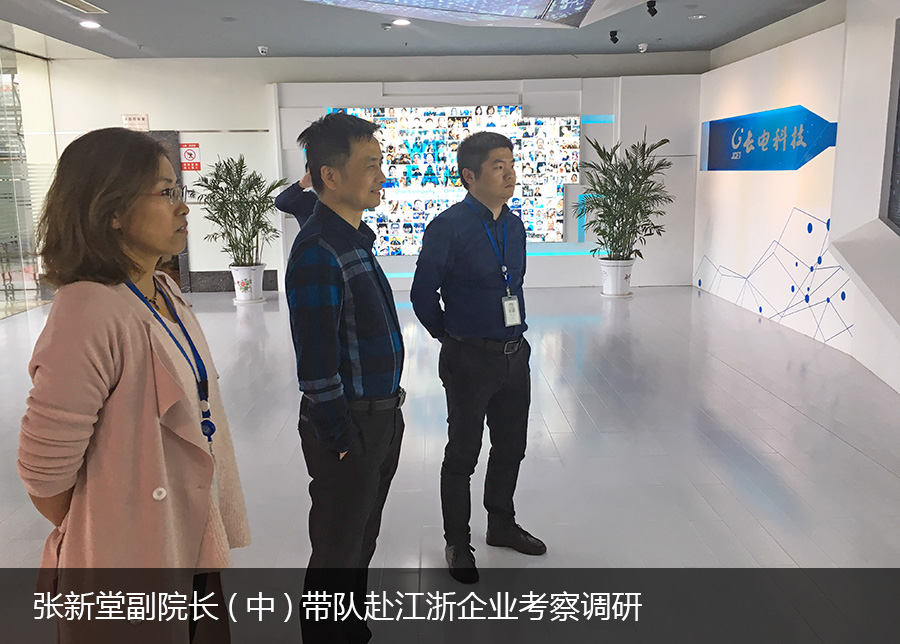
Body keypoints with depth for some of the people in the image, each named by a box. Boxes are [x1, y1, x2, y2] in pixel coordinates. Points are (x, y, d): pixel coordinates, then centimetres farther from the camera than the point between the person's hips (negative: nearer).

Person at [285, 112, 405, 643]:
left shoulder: (357, 239, 8)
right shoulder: (318, 253, -21)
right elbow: (316, 363, -22)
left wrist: (390, 409, 16)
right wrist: (340, 442, -17)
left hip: (381, 419, 9)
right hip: (347, 426, -9)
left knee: (362, 544, 24)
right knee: (337, 555, 9)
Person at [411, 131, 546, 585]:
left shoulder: (514, 226, 6)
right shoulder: (448, 228, -15)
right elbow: (423, 294, -8)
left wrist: (514, 333, 15)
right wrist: (449, 336, 2)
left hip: (515, 355, 7)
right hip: (469, 360, -6)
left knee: (511, 447, 19)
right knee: (463, 454, 7)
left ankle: (501, 525, 41)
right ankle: (457, 544, 27)